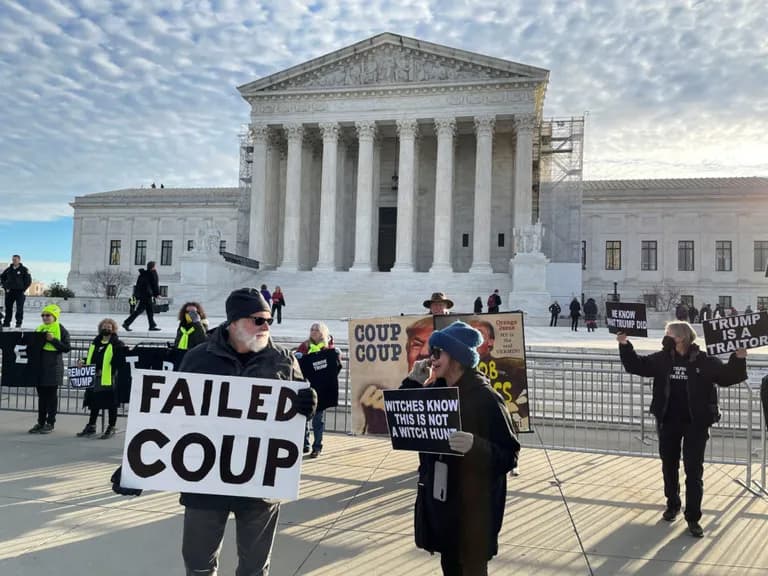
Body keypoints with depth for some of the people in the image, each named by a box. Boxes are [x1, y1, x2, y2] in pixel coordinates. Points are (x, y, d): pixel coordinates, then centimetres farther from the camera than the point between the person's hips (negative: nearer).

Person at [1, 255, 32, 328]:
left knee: (19, 308, -4)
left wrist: (23, 289, -7)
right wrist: (5, 287, 9)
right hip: (9, 292, 4)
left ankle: (19, 323, 1)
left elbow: (28, 280, -2)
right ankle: (6, 323, 15)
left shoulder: (24, 269, -2)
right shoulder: (8, 269, 9)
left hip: (20, 292, -4)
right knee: (8, 308, 8)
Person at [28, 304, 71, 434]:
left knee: (51, 394, 1)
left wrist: (53, 340, -19)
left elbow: (66, 348, -11)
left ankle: (50, 423, 8)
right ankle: (40, 422, 19)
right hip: (39, 365, 6)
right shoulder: (39, 329, 14)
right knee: (41, 394, 11)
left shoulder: (61, 330, -4)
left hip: (53, 367, -6)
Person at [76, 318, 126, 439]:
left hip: (109, 379, -6)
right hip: (94, 378, 6)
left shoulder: (117, 344, -5)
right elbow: (91, 359, 23)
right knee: (94, 402, 14)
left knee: (111, 404, 3)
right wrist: (83, 363, 5)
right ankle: (91, 426, 25)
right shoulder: (95, 343, 16)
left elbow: (119, 361, -14)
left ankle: (112, 428, 13)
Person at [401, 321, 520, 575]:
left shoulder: (485, 398, -18)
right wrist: (412, 382, -5)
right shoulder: (433, 391, 3)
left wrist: (475, 446, -38)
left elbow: (509, 456, -19)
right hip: (438, 499, 6)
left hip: (473, 506, -6)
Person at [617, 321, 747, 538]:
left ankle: (693, 518, 11)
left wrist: (738, 358, -19)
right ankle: (672, 504, 36)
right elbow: (637, 365, 7)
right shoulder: (662, 358, 0)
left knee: (694, 471, 1)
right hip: (668, 421, 3)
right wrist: (625, 345, -4)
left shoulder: (704, 360, -9)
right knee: (669, 466, 16)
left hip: (696, 423, -3)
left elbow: (726, 377, -2)